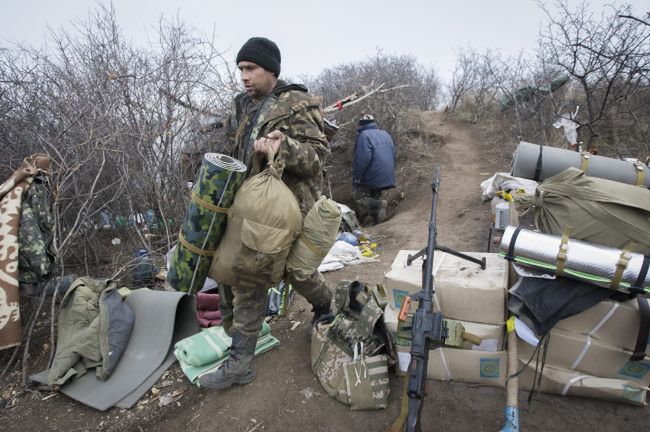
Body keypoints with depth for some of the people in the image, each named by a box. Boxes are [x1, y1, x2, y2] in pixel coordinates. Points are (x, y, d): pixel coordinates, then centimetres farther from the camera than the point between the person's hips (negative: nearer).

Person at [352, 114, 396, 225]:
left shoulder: (364, 135, -12)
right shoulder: (386, 134, 14)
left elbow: (363, 159, -22)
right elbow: (393, 156, 15)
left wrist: (357, 177, -15)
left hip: (370, 178, -8)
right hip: (385, 177, 8)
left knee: (359, 197, 3)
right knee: (375, 198, 18)